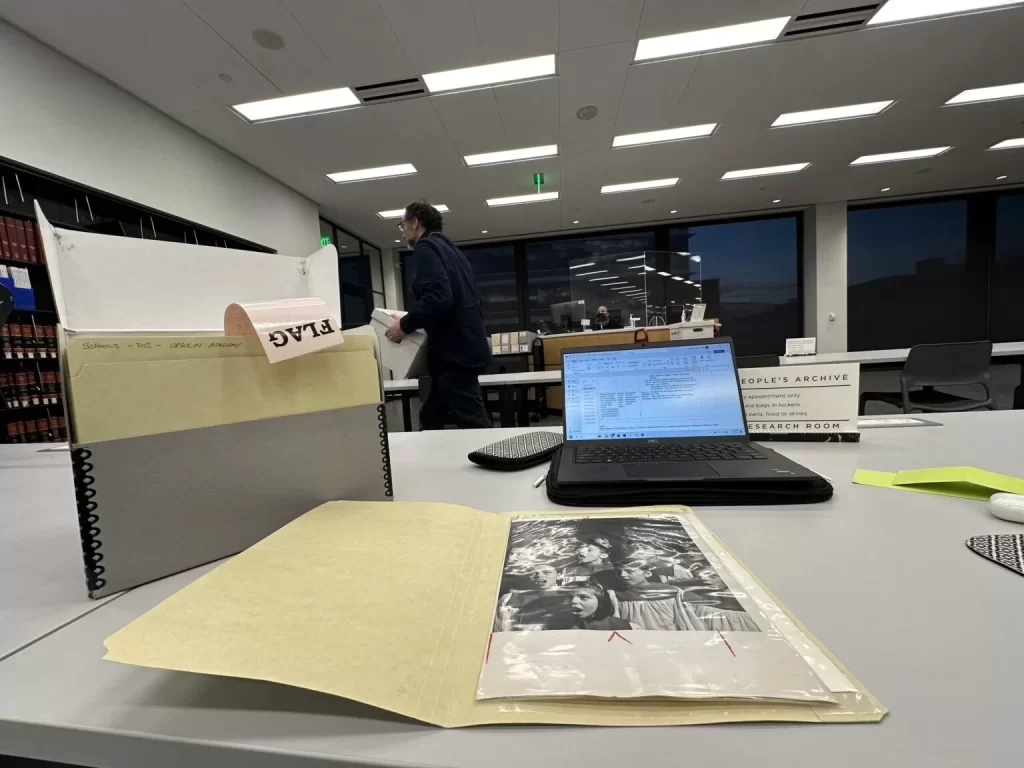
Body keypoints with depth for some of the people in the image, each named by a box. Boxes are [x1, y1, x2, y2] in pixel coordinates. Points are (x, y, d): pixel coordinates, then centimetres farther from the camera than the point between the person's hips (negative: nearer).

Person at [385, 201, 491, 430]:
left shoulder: (425, 248, -7)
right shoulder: (448, 248, 22)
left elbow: (439, 297, -23)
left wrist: (405, 325, -12)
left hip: (454, 349, -10)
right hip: (466, 344, 10)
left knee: (472, 423, -6)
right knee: (431, 420, 16)